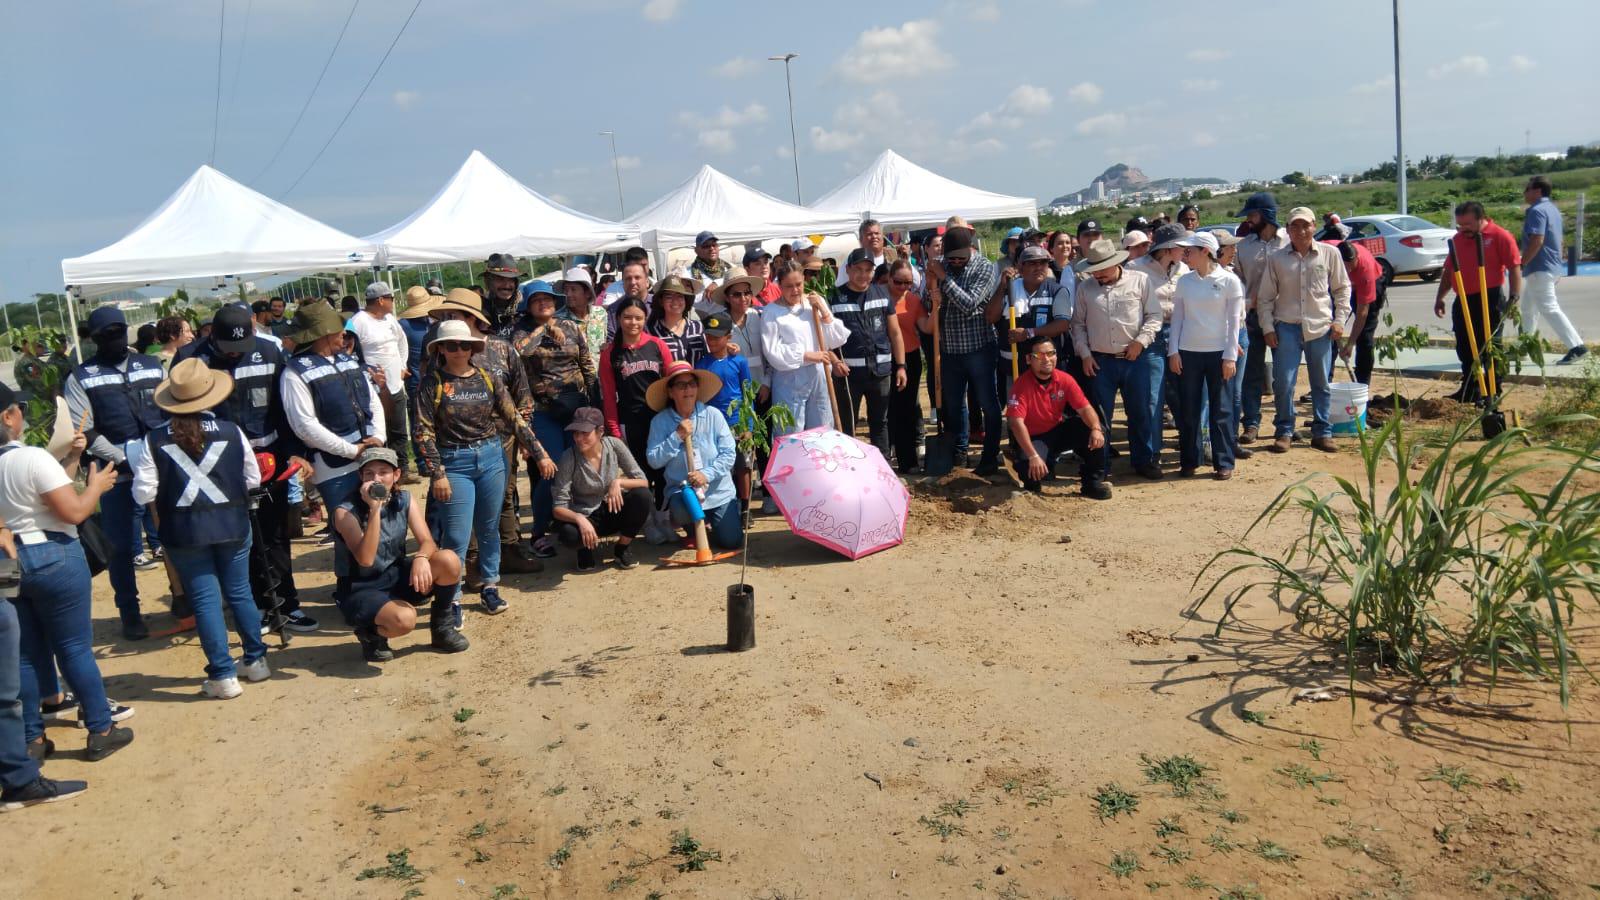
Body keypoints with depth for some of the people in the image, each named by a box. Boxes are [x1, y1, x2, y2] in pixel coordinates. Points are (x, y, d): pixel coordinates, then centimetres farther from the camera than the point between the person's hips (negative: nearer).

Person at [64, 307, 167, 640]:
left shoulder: (151, 366, 10)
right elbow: (85, 432, -5)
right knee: (123, 547, 4)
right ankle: (129, 612, 18)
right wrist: (125, 458, -13)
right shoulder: (81, 378, 1)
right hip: (118, 476, -2)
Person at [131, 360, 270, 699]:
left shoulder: (154, 441, -8)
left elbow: (143, 493, -9)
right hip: (231, 524, 1)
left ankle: (223, 676, 8)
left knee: (205, 599, 5)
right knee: (240, 592, 16)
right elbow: (253, 480, 2)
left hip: (184, 531, -1)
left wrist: (163, 503, 11)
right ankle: (255, 661, 26)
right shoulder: (232, 432, -6)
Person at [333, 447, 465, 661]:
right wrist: (374, 509, -35)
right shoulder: (346, 511, -17)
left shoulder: (404, 501, -2)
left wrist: (421, 557, -35)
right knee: (404, 619, -36)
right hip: (366, 590, -5)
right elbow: (365, 560, -29)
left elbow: (428, 541, -11)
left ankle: (441, 626, 3)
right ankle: (370, 632, 1)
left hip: (399, 578, 5)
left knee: (449, 561, -22)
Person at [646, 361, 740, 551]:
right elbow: (654, 460, -10)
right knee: (681, 511, -35)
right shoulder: (660, 421, -5)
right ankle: (694, 527, 5)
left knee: (731, 541, -8)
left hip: (718, 491, 1)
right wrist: (676, 437, -20)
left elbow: (729, 453, -7)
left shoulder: (713, 415, -6)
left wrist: (707, 474, -20)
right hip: (681, 489, -1)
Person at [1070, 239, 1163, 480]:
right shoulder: (1085, 287, 5)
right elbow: (1078, 324, 11)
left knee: (1140, 412, 6)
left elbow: (1154, 315, 2)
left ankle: (1143, 461, 20)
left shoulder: (1140, 281, 1)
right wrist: (1084, 354, 2)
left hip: (1136, 358, -1)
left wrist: (1141, 341, -10)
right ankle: (1098, 466, 15)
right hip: (1100, 361, 1)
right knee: (1099, 415, 5)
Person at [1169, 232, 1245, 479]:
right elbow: (1177, 317, 8)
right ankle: (1189, 461, 16)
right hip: (1188, 352, 3)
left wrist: (1230, 356, -8)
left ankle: (1224, 463, 10)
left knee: (1221, 409, 3)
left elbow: (1234, 321, -4)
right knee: (1188, 410, 6)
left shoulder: (1229, 280, -4)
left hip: (1218, 353, -3)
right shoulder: (1184, 281, 5)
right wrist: (1173, 351, 0)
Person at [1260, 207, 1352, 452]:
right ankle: (1284, 432, 10)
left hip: (1321, 327, 1)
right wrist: (1268, 328, -1)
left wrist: (1340, 320, 2)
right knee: (1283, 383, -4)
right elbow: (1265, 297, 6)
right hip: (1287, 328, -1)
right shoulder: (1277, 258, 2)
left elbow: (1342, 288, 10)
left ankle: (1322, 433, 19)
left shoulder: (1329, 254, 2)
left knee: (1321, 384, 8)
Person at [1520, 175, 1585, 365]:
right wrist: (1557, 267, 25)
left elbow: (1537, 241, -26)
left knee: (1550, 309, -12)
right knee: (1529, 308, 18)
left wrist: (1521, 264, -21)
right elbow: (1556, 240, 21)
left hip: (1539, 269, -11)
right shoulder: (1552, 208, 17)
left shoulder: (1536, 210, -16)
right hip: (1551, 266, 11)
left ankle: (1576, 347, -15)